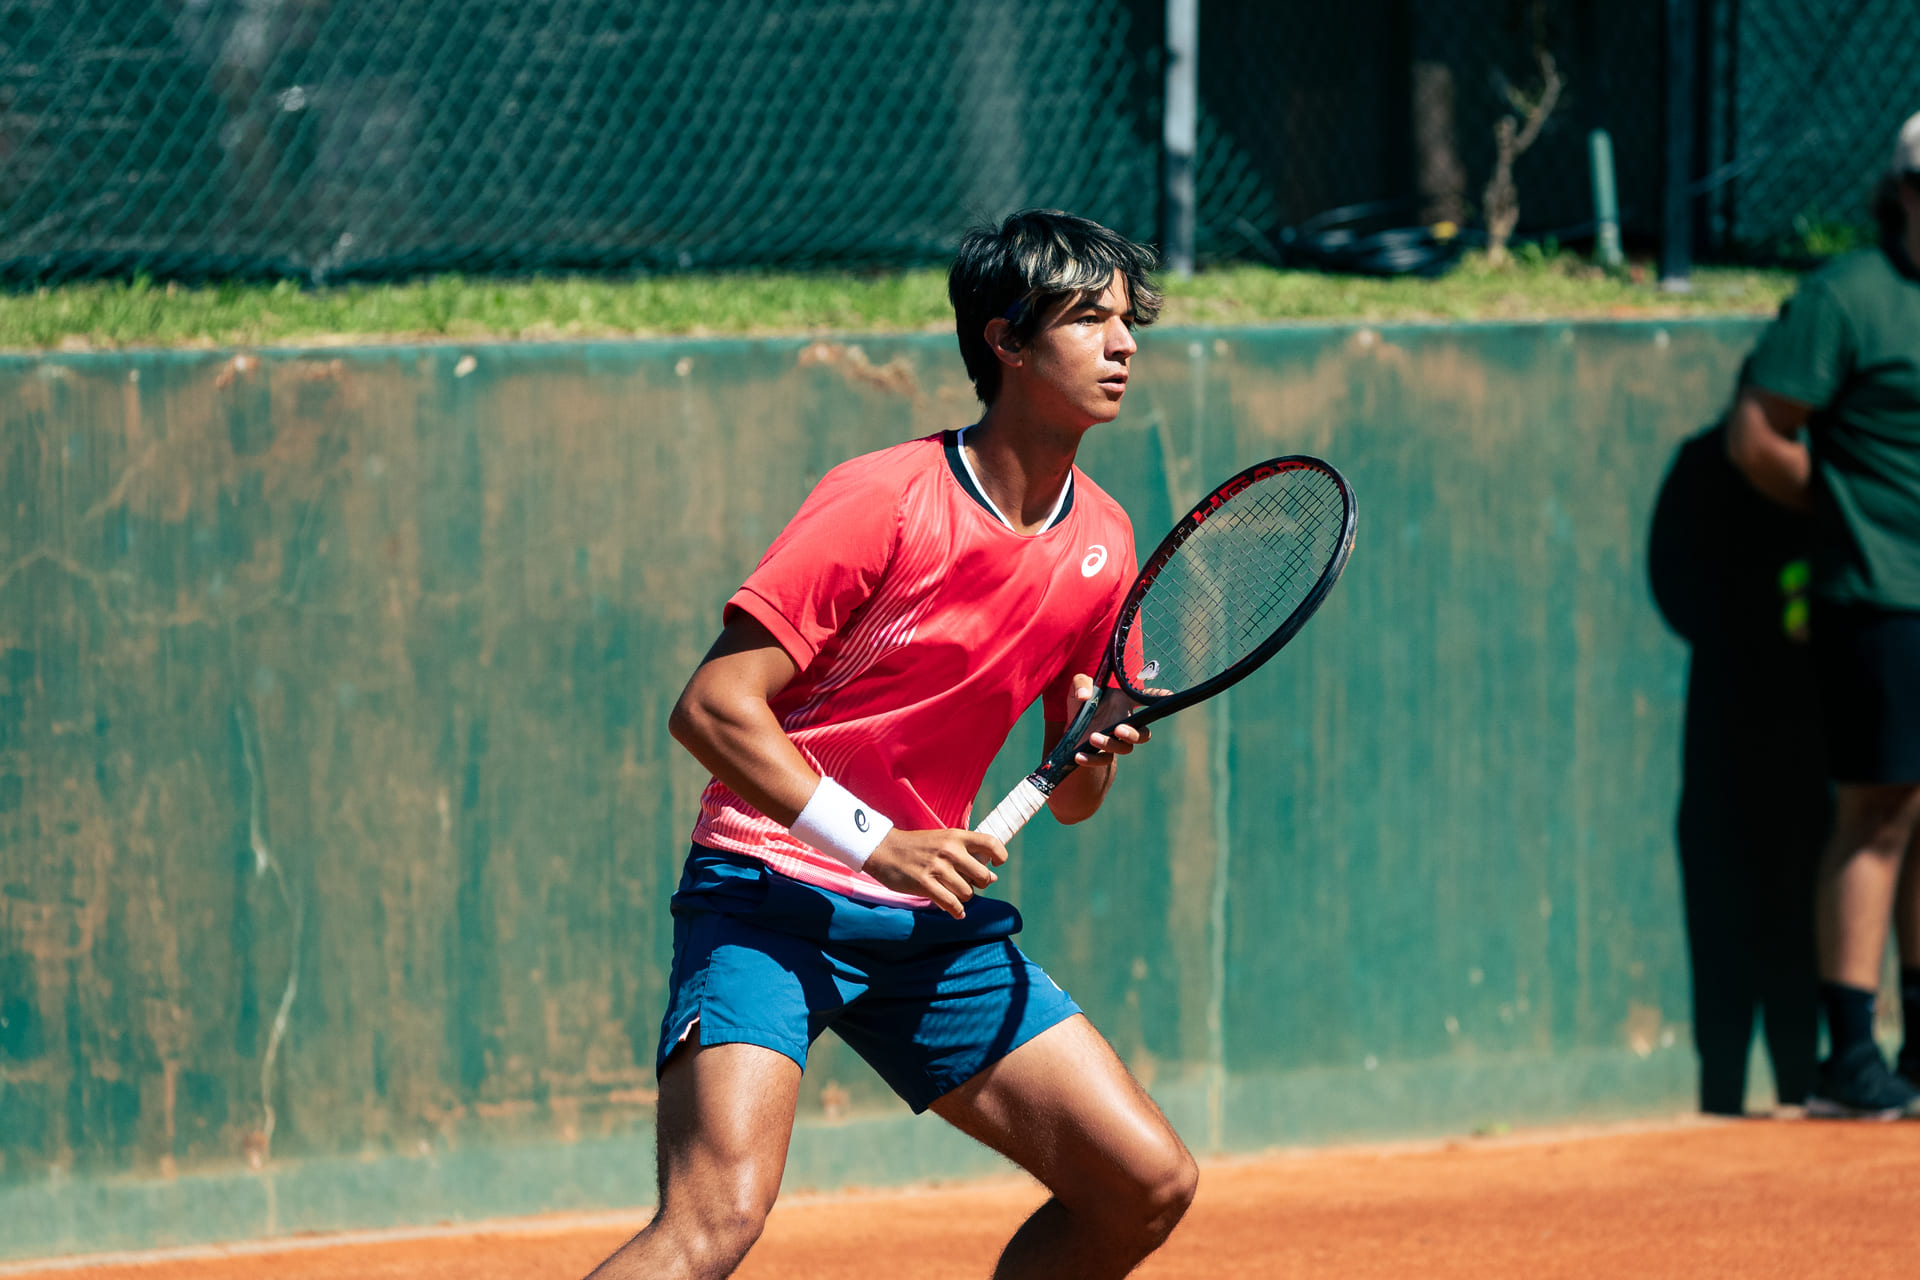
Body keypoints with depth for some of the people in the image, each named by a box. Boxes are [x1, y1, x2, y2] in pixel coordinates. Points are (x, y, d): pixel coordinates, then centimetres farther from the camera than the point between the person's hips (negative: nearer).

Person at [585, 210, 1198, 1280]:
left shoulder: (1102, 541, 6)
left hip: (930, 916, 7)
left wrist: (1093, 751, -8)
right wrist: (876, 845, -23)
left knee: (1149, 1186, 0)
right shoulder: (886, 502, -14)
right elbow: (713, 708, -17)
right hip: (774, 893, -7)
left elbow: (1070, 801, 16)